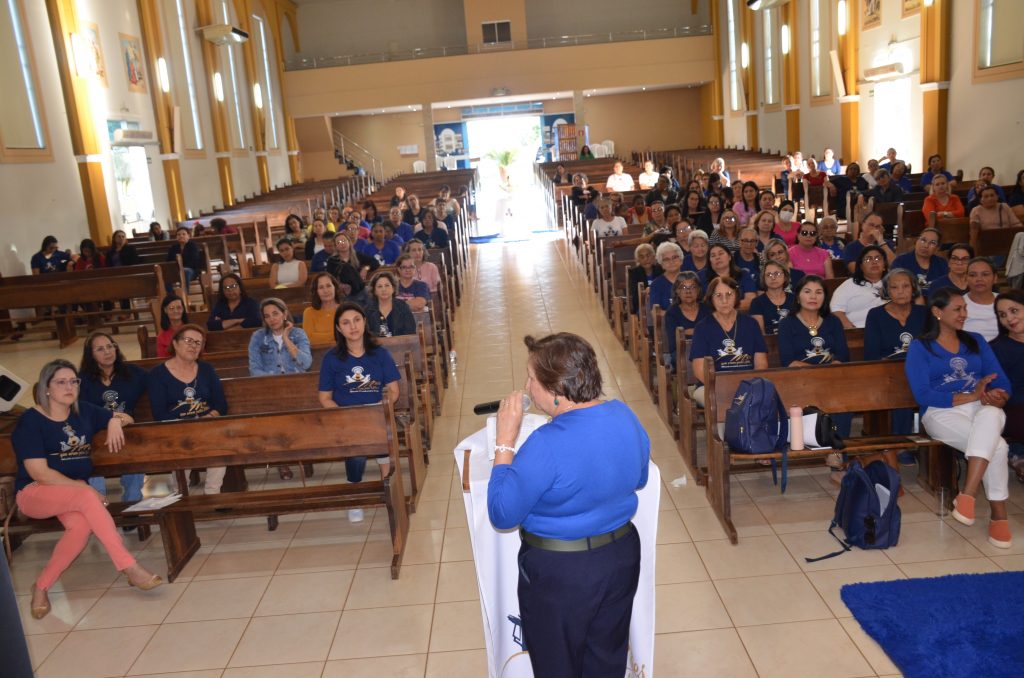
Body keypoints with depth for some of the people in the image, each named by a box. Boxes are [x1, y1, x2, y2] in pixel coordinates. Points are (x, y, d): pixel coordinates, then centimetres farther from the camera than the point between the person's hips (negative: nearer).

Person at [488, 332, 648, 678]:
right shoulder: (626, 416, -9)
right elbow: (638, 480, 9)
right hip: (622, 556, 7)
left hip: (560, 574, -6)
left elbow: (502, 515, -20)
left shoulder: (547, 446, -31)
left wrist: (505, 439, -18)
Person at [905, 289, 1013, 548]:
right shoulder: (919, 348, 7)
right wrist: (972, 396, -15)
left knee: (991, 416, -38)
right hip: (943, 411, -3)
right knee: (997, 446, -32)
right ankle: (999, 514, -24)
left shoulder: (976, 341, 20)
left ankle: (967, 494, -41)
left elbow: (1002, 382, 10)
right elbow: (923, 395, -7)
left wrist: (997, 397, -15)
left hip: (983, 409, 3)